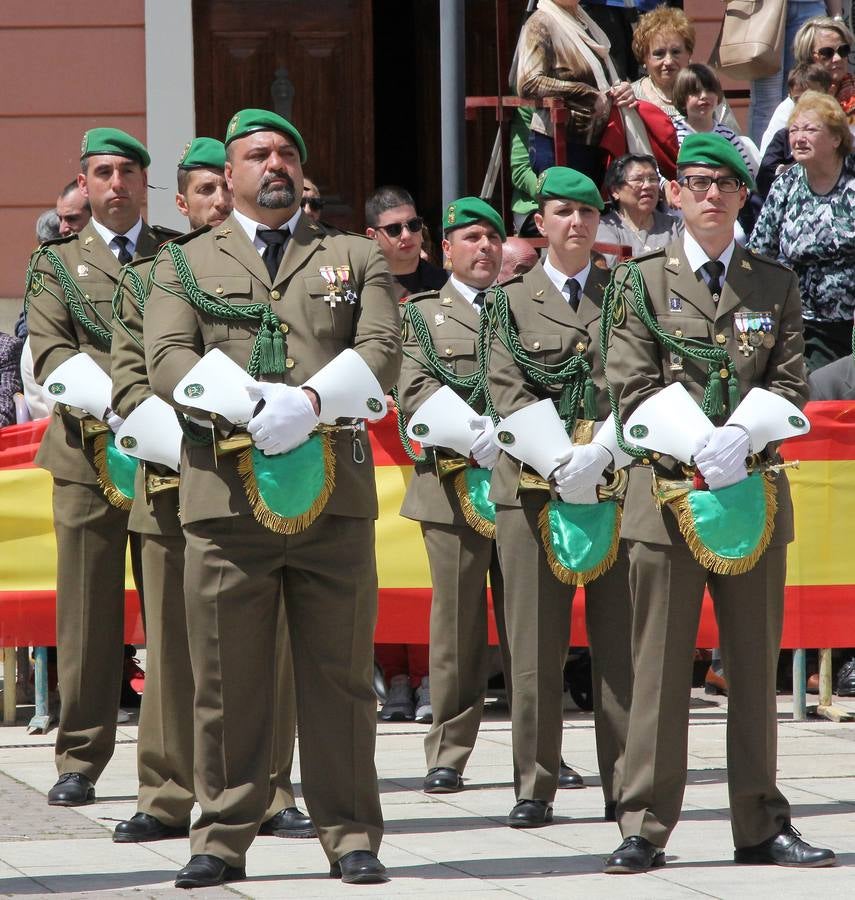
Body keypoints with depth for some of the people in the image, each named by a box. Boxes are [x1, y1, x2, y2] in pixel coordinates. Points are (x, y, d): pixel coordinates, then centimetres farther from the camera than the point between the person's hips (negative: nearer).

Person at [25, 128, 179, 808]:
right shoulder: (57, 262, 12)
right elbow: (49, 351, 0)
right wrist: (112, 407, -17)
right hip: (88, 456, -1)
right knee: (88, 613, -1)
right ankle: (80, 760, 5)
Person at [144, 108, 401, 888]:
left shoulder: (355, 259, 18)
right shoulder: (184, 263, 16)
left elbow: (382, 350, 3)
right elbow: (168, 357, 1)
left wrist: (310, 403, -16)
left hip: (334, 490, 0)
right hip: (224, 493, 0)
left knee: (340, 671, 0)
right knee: (227, 678, -1)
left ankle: (351, 837, 5)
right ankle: (223, 838, 6)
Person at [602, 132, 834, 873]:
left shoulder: (775, 283, 12)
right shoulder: (644, 282, 5)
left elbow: (790, 383, 4)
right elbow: (634, 387, -2)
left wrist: (740, 440, -13)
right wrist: (693, 451, -15)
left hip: (755, 489, 2)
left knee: (756, 666, 6)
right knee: (661, 666, -3)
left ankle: (761, 826, 11)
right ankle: (645, 828, -1)